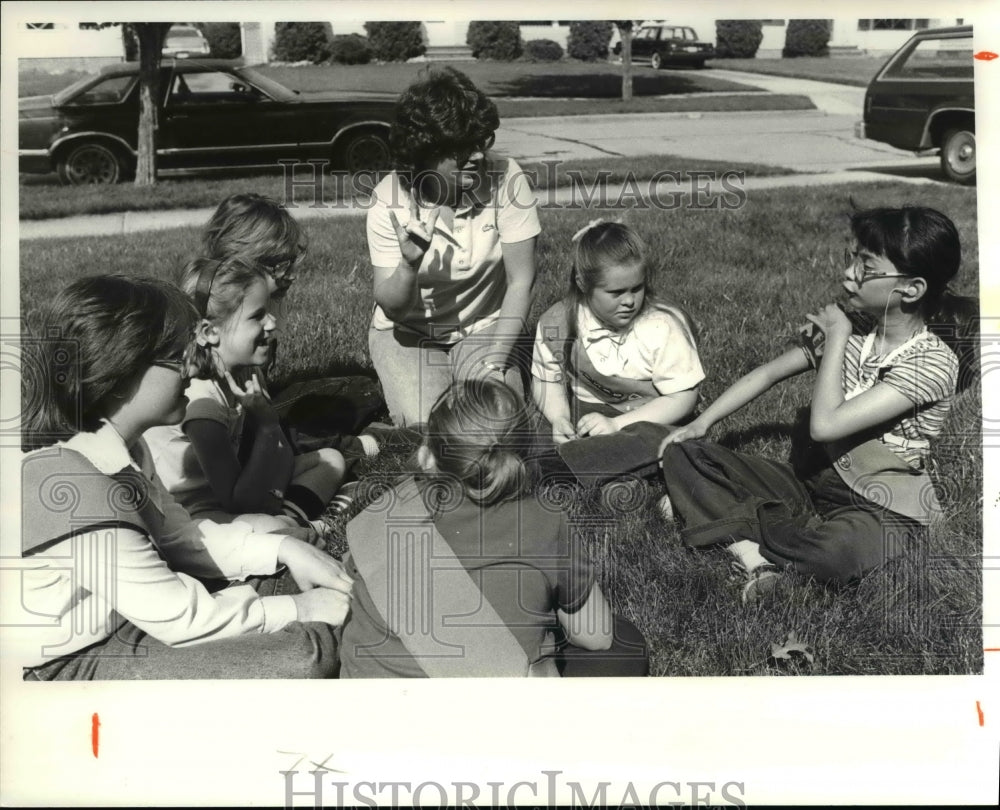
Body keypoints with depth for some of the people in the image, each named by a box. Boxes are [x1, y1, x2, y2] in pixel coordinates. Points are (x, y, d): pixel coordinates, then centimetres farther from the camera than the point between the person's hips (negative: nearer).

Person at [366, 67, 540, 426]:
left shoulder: (506, 179, -20)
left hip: (484, 328, 1)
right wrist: (409, 265, -38)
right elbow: (391, 307, -16)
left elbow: (520, 282, -15)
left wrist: (495, 363, -21)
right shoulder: (390, 199, -18)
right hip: (408, 333, 0)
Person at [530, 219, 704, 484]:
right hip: (584, 415, 3)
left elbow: (681, 398, -14)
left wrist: (616, 425, -23)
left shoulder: (665, 326, -15)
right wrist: (559, 418, -18)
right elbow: (546, 381, 5)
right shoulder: (557, 322, -7)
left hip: (650, 421, -2)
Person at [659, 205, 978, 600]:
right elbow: (768, 373, 9)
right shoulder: (852, 332, 0)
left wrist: (836, 340, -17)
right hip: (822, 482, 7)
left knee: (836, 553, -45)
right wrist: (700, 423, 2)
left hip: (887, 512, -7)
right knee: (683, 454, -6)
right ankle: (756, 560, -24)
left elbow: (824, 425, -28)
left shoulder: (932, 362, -21)